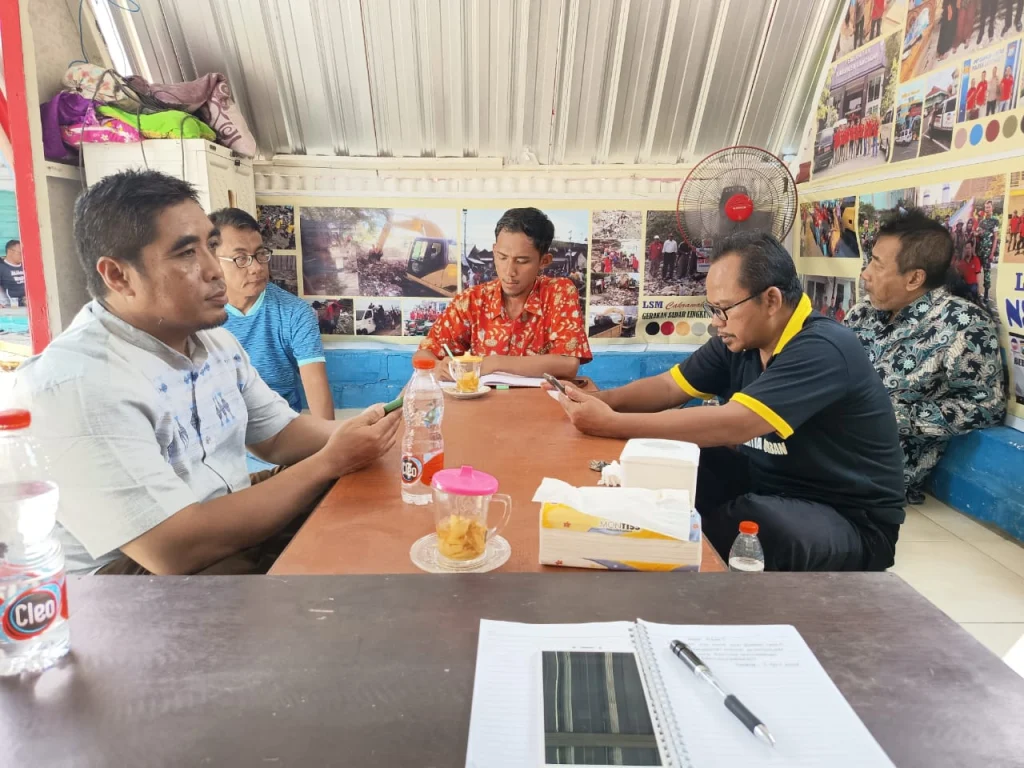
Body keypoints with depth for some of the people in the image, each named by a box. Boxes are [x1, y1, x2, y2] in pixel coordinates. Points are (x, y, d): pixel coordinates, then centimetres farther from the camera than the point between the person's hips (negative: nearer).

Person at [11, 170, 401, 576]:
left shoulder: (214, 338, 3)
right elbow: (177, 550, -30)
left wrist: (351, 432, -10)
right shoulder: (75, 385, -26)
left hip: (236, 530, 8)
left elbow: (278, 435, 11)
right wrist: (329, 462, -25)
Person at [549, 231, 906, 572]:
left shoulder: (822, 349, -27)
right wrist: (600, 400, -17)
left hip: (852, 519, -7)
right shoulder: (740, 339, -2)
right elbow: (669, 386, 2)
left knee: (718, 526, -33)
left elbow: (730, 425, -36)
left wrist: (611, 424, -36)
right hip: (773, 483, 7)